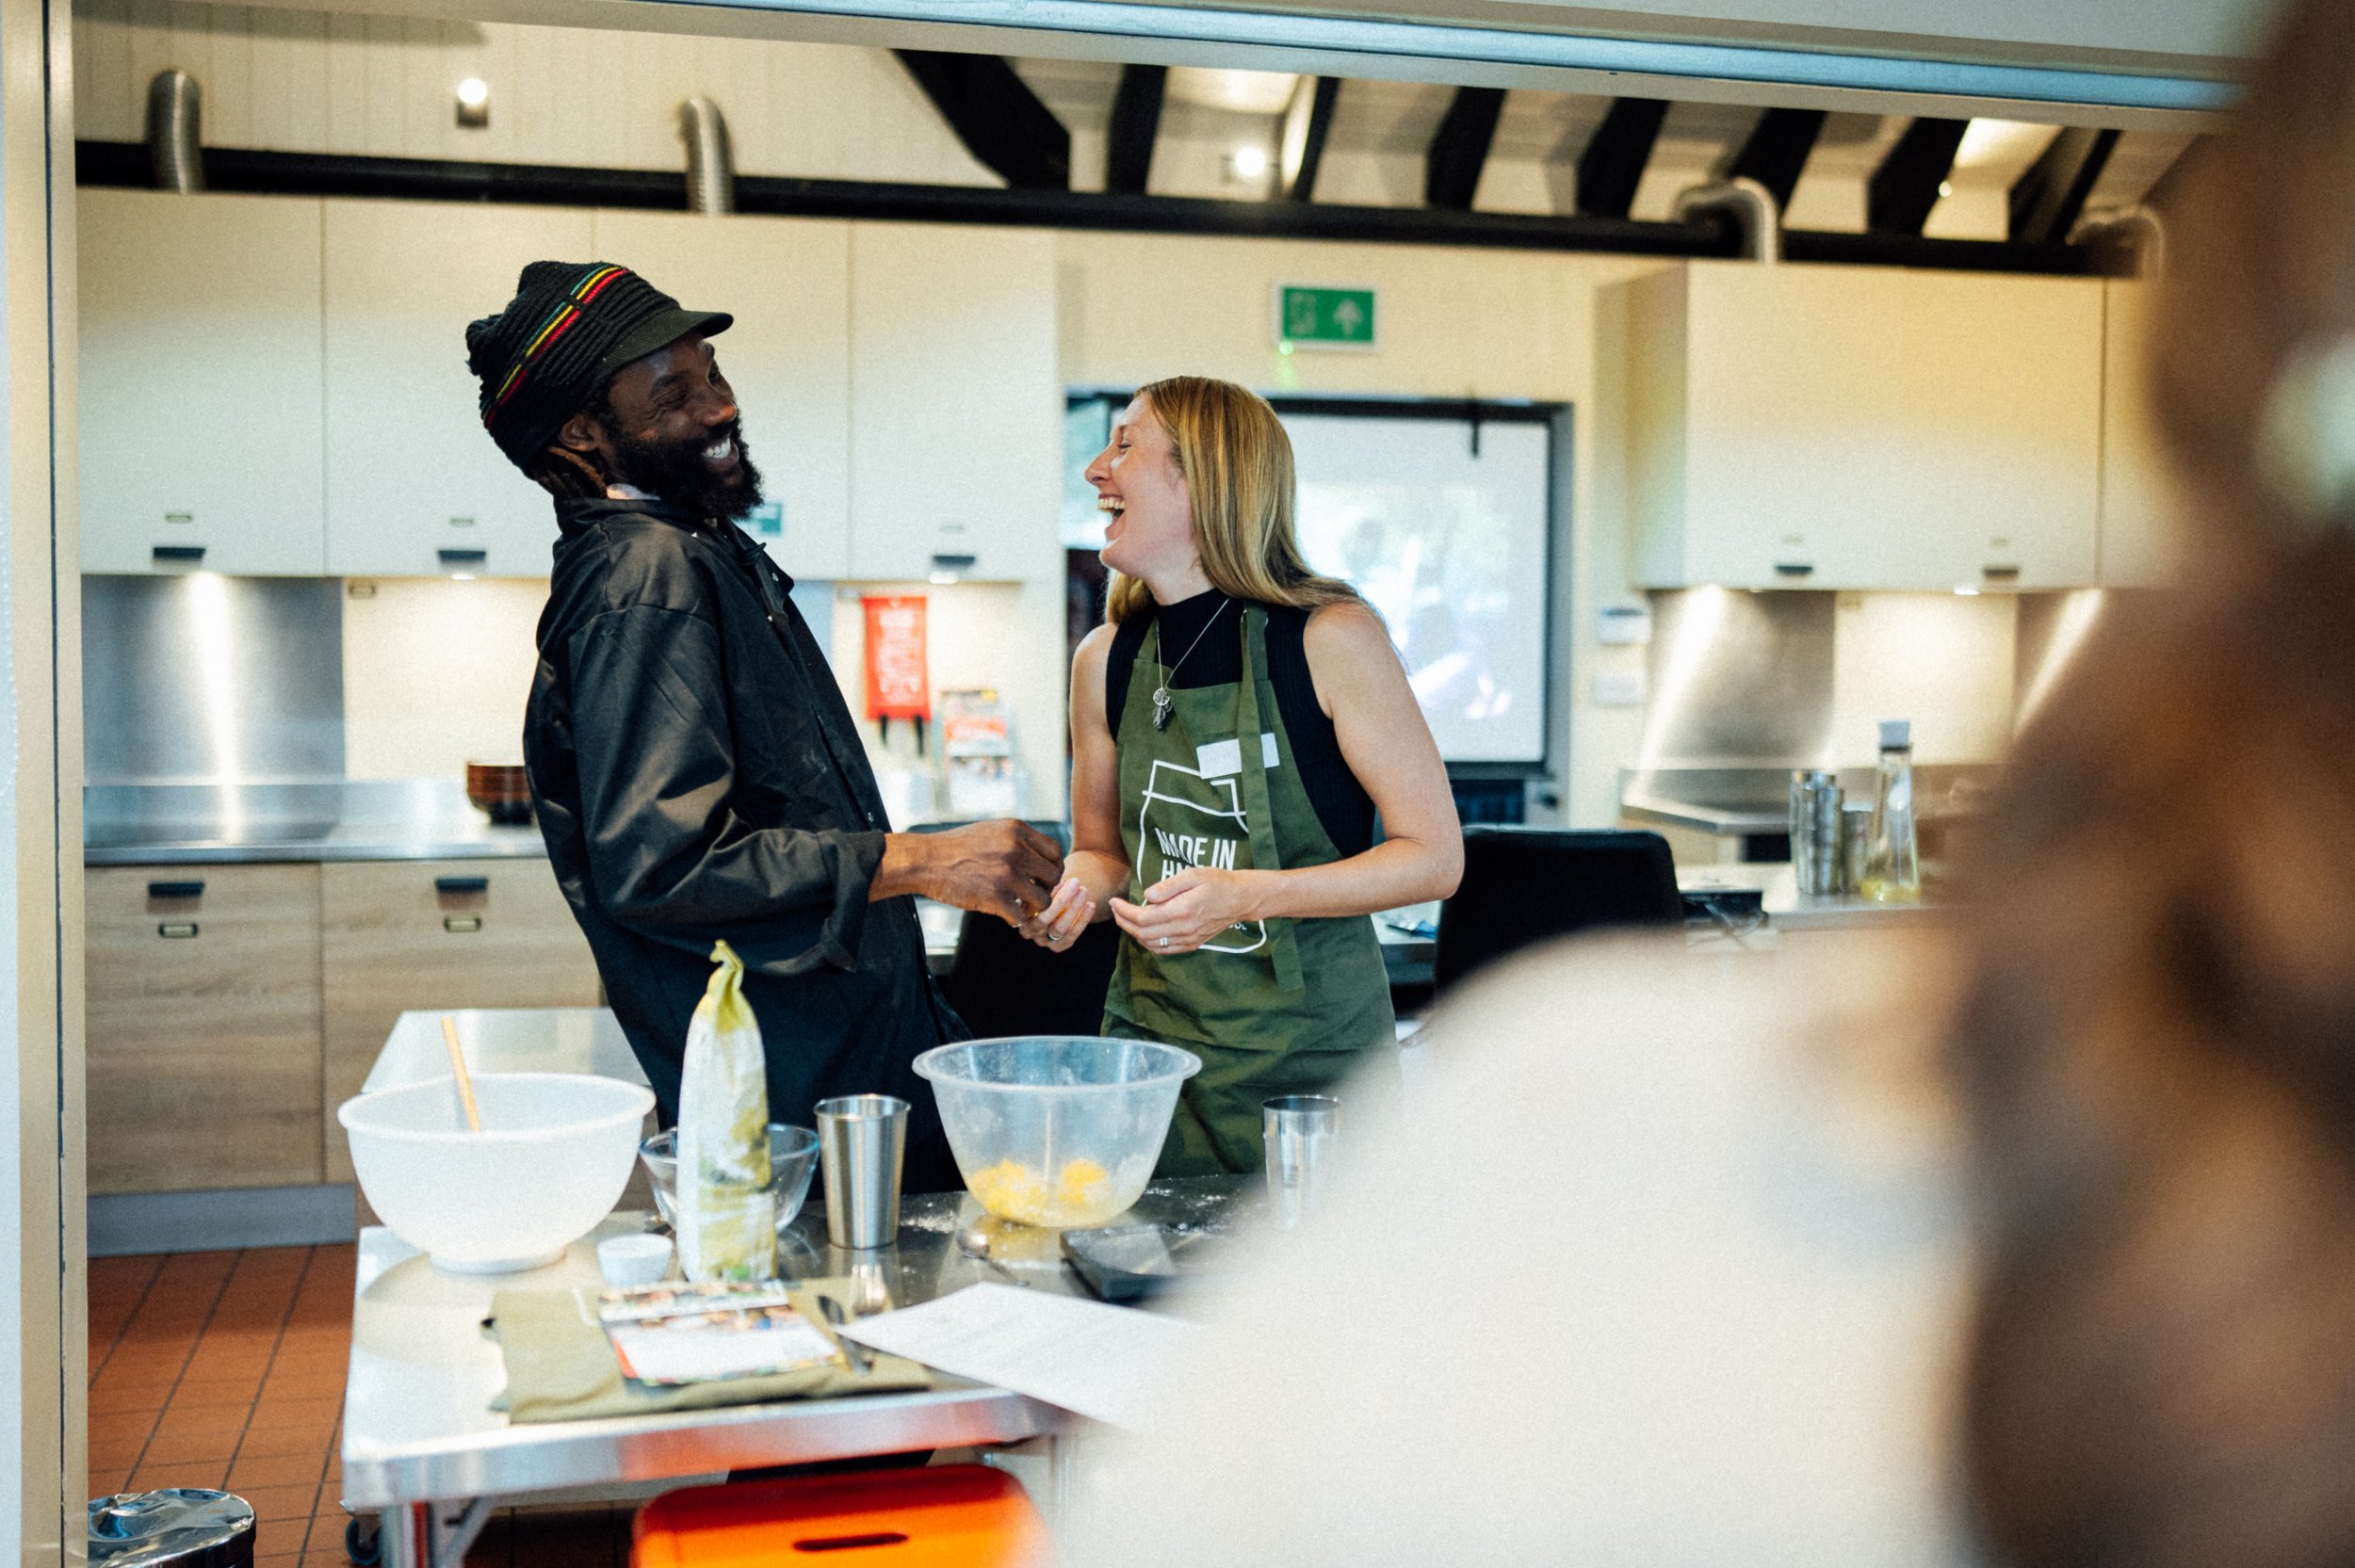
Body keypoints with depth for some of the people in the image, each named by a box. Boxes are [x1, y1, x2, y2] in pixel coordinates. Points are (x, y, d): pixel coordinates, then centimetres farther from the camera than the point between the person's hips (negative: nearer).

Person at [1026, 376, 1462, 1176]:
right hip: (1151, 1042, 4)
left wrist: (1246, 895, -21)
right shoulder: (1105, 660, 3)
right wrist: (1077, 888, -7)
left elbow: (1435, 856, -10)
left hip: (1316, 1051, -4)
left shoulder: (1329, 637, -11)